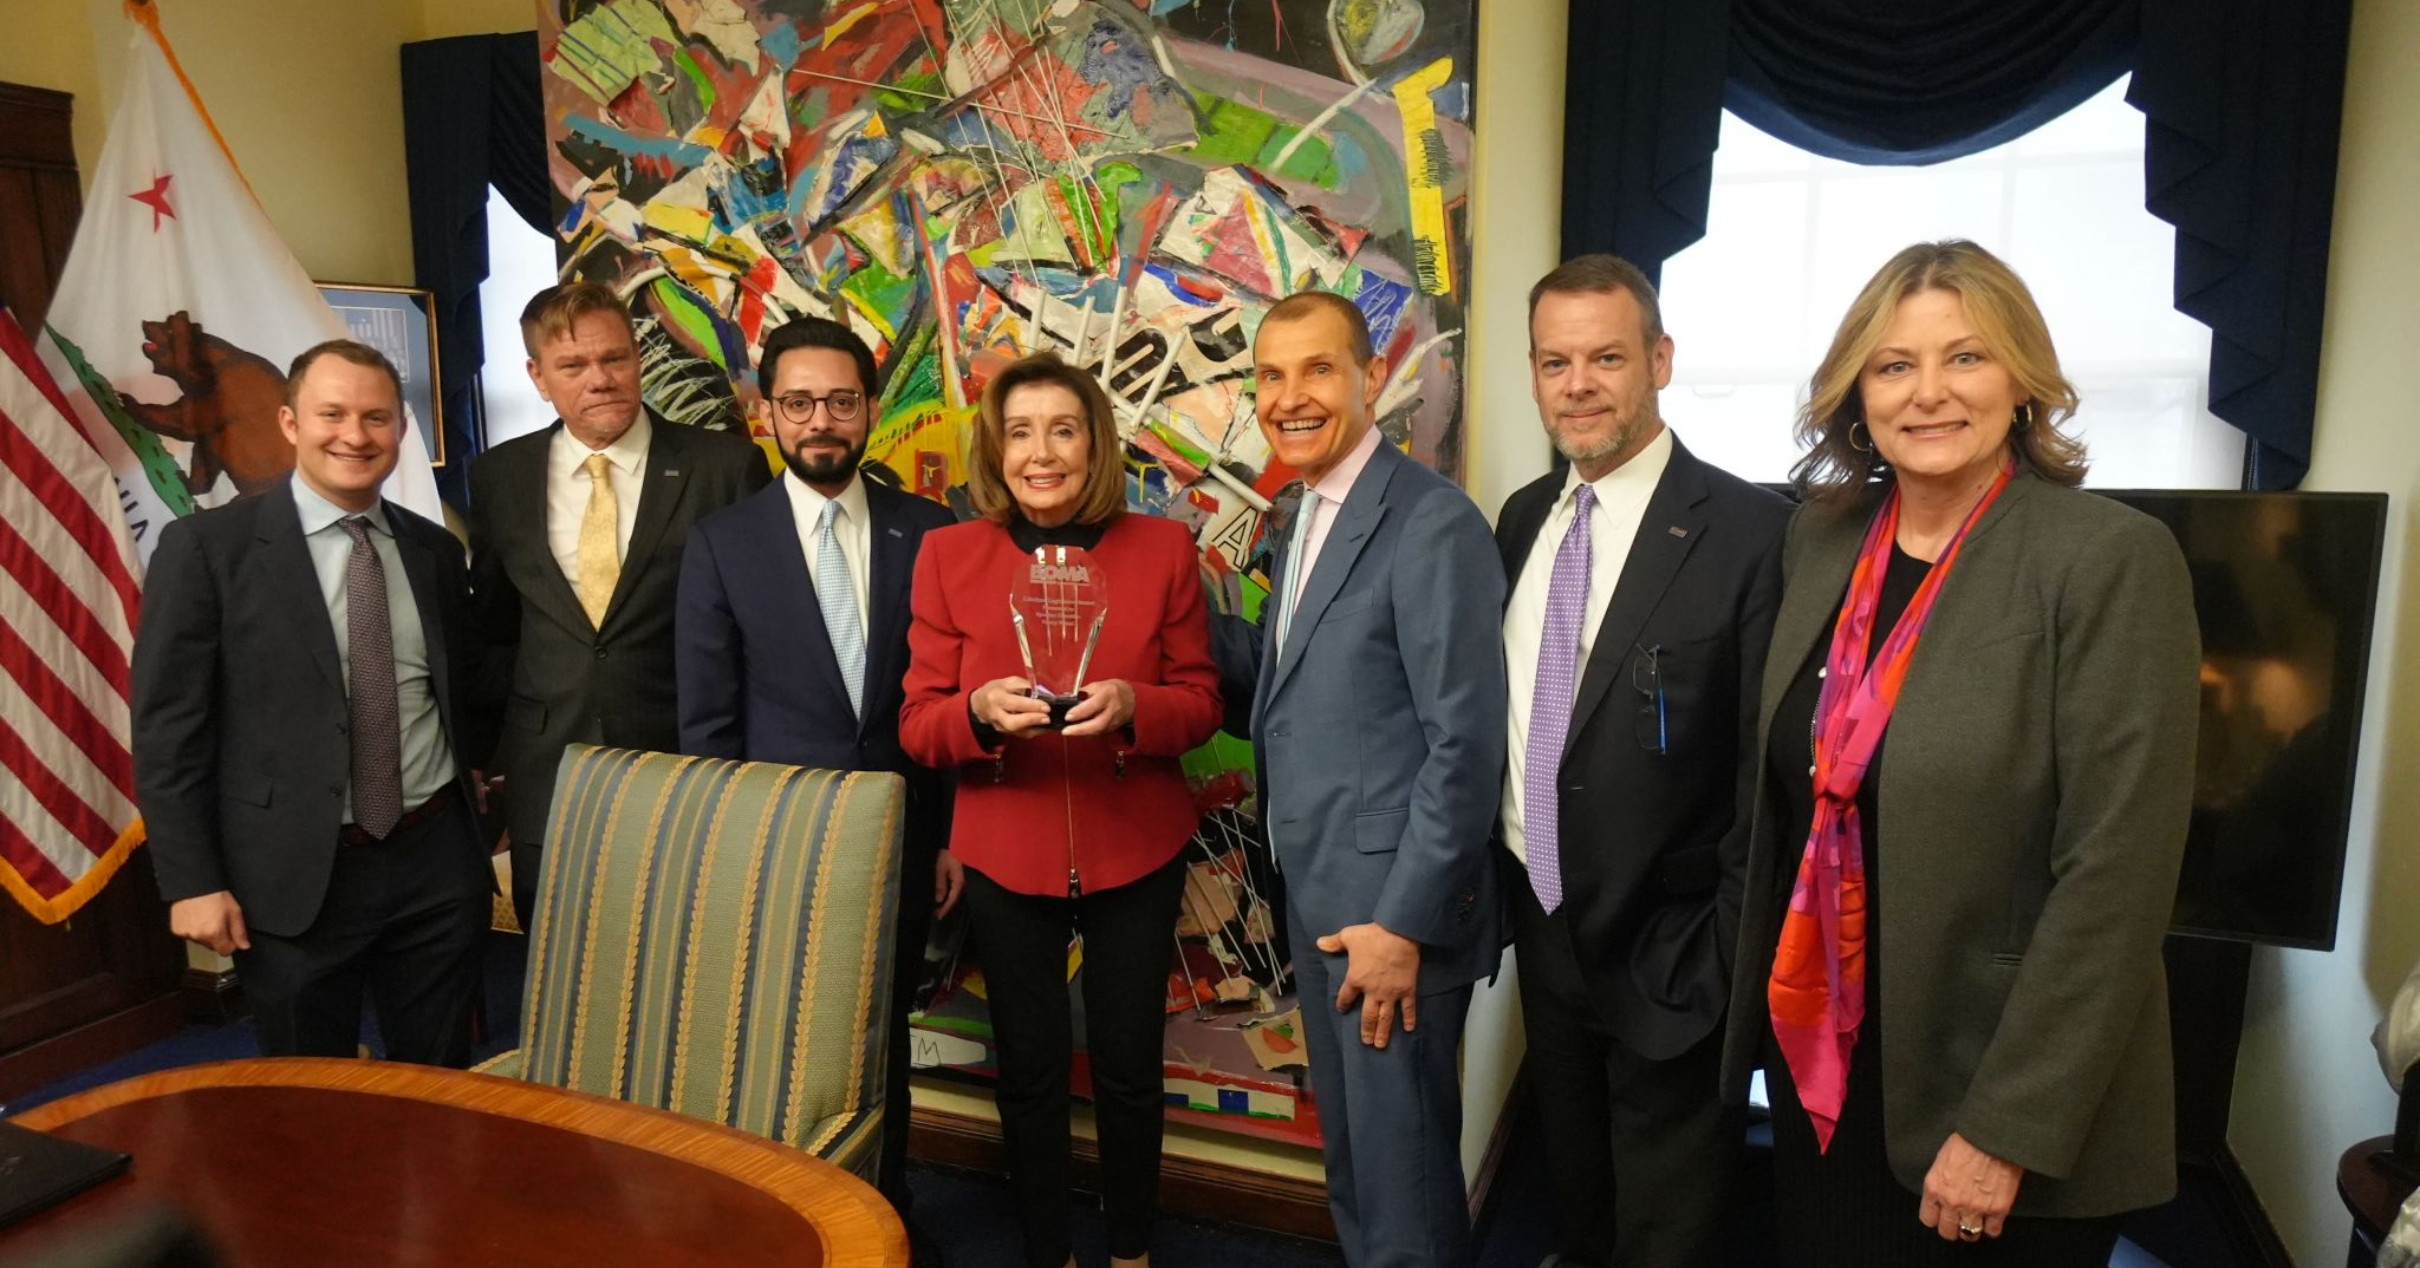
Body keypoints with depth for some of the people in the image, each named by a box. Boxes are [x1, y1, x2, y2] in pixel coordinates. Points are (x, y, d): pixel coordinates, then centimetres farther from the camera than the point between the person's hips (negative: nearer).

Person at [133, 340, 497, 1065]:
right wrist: (192, 883, -8)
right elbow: (167, 728, -6)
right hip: (294, 877, -3)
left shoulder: (435, 549, 7)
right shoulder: (205, 547, -6)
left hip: (436, 862, 3)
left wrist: (474, 777, 3)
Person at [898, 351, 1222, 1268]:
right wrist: (980, 712, -25)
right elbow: (917, 725, -4)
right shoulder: (948, 554, -5)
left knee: (1128, 1067, 13)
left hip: (1135, 852, 0)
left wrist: (1132, 707, -23)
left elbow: (1200, 703, -2)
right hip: (1006, 856, 0)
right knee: (1030, 1071, 14)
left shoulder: (1163, 548, -5)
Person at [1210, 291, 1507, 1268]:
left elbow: (1466, 743, -19)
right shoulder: (1301, 518, 10)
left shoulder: (1432, 523, -17)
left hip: (1393, 906, -8)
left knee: (1402, 1171, 7)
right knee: (1350, 1158, 22)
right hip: (1317, 895, 8)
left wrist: (1404, 923, -18)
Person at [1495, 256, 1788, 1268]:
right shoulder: (1521, 518, 2)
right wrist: (1488, 876, 7)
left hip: (1664, 954, -5)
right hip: (1542, 926, 6)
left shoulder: (1748, 533, -19)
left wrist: (1729, 965, -16)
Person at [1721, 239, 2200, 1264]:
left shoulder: (2110, 558, -15)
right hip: (1819, 1065, 5)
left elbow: (2116, 872, -18)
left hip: (1997, 1087, -4)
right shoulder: (1820, 538, 1)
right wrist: (1764, 1005, 11)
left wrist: (2009, 1129, -17)